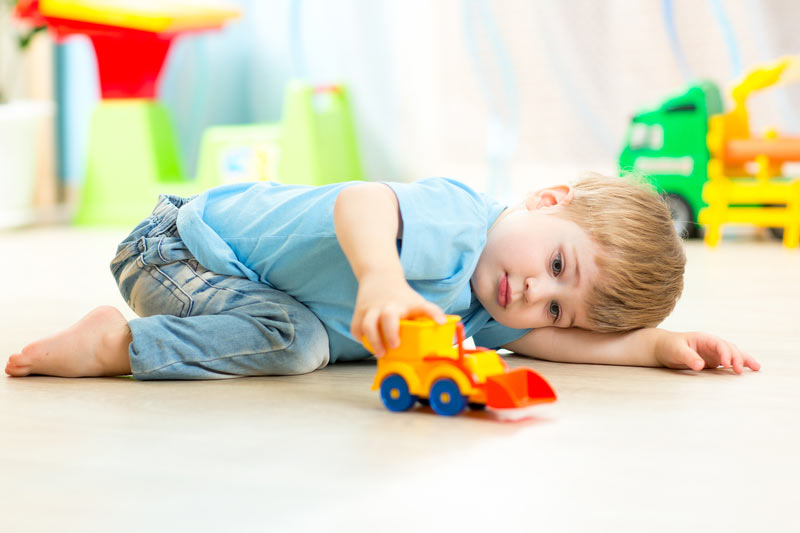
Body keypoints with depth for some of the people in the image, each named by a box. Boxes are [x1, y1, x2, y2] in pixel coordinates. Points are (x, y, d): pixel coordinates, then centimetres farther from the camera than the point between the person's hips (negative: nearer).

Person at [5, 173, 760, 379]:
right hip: (182, 244, -9)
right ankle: (120, 345, -18)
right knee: (295, 339, -30)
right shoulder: (456, 220, -30)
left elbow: (538, 339, -2)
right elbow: (361, 202, -46)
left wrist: (660, 344, -11)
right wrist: (382, 281, -67)